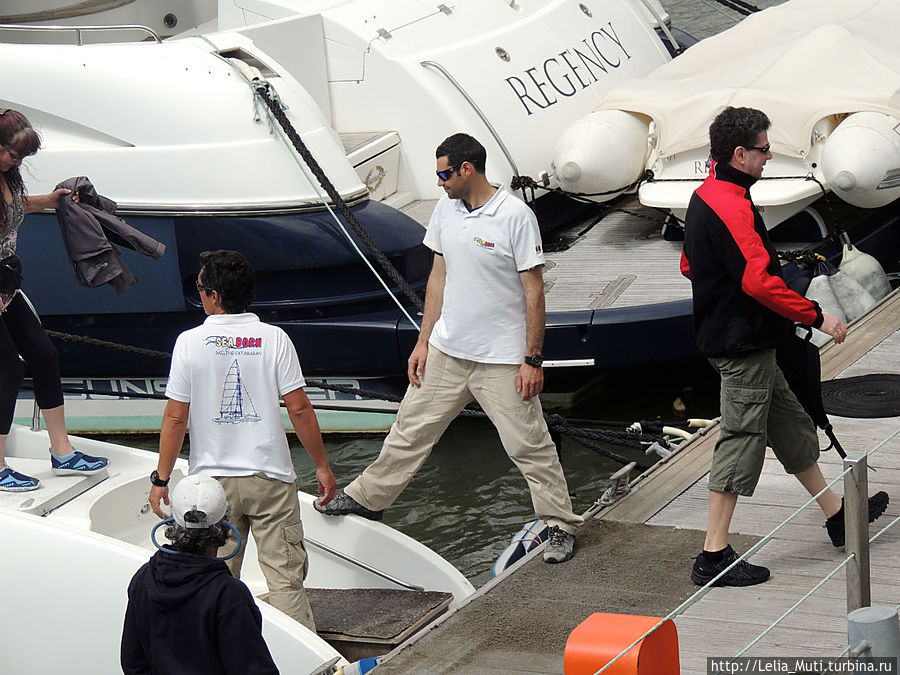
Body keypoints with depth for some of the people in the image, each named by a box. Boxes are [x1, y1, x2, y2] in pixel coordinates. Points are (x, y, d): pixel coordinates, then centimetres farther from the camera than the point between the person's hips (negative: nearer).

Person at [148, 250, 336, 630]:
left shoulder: (190, 342, -7)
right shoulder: (273, 339, -6)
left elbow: (175, 418, -5)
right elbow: (299, 409, -7)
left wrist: (161, 478, 4)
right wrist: (322, 466, 4)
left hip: (212, 481, 0)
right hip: (270, 478, 0)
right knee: (286, 577, 2)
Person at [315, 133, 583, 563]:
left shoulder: (516, 217, -16)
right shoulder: (446, 210, 4)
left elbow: (534, 292, -13)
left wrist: (533, 360, -14)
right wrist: (423, 341, 11)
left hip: (503, 359, -6)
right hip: (447, 351, 6)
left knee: (529, 445, 0)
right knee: (412, 429, 16)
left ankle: (560, 526, 13)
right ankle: (368, 497, 32)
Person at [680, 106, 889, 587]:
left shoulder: (705, 197, 11)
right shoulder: (731, 208, -23)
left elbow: (689, 265, 21)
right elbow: (760, 281, -28)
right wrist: (816, 317, -21)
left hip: (725, 332, 11)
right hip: (743, 345, -11)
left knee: (793, 428, 20)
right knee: (741, 440, -5)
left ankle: (836, 515, 34)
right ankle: (715, 557, -1)